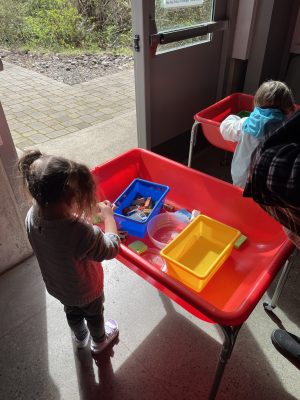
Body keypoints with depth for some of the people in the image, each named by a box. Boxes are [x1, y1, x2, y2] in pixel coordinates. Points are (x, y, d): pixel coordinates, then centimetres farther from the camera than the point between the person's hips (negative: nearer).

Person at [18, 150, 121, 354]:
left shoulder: (32, 216, -26)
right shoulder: (82, 232, -46)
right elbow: (111, 249, -27)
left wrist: (91, 209, -11)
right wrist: (108, 215, -15)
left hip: (56, 285, 5)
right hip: (86, 290, -5)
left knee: (72, 311, 35)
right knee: (94, 314, 29)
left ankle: (80, 337, 66)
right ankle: (99, 341, 60)